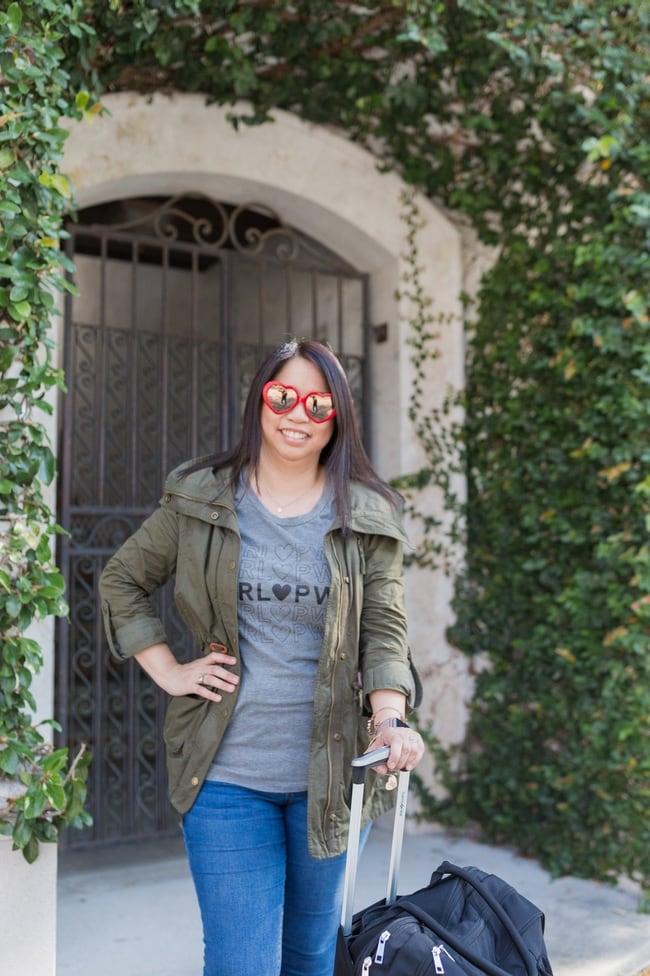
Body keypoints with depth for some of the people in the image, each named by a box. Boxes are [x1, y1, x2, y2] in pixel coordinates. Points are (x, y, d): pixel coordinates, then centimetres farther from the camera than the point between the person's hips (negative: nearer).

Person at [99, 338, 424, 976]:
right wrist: (168, 672, 1)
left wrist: (390, 720, -20)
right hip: (226, 776, -1)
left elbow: (385, 627, -3)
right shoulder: (200, 499, 1)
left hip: (330, 771, 2)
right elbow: (121, 581, 11)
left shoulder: (368, 516, 2)